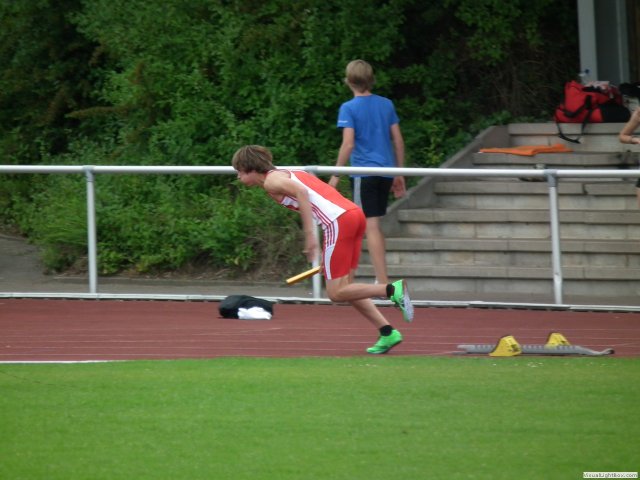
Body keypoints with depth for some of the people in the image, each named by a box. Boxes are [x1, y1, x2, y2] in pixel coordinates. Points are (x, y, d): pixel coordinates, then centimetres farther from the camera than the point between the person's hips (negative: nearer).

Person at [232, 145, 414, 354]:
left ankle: (393, 290, -16)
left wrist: (310, 235, -19)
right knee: (344, 288, 14)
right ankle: (387, 333, 9)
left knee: (336, 293, -5)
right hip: (355, 213, 9)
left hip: (338, 222, -9)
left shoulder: (271, 181, 1)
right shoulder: (286, 174, 27)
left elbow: (300, 192, -16)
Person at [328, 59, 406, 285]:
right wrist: (399, 174, 18)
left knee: (371, 226, -6)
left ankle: (383, 282, -11)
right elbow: (398, 141, 10)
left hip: (363, 172, -6)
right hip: (386, 172, 6)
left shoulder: (349, 108, -7)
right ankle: (381, 277, 20)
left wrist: (336, 175, -11)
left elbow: (348, 143, -15)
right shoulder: (386, 104, 9)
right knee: (376, 225, 18)